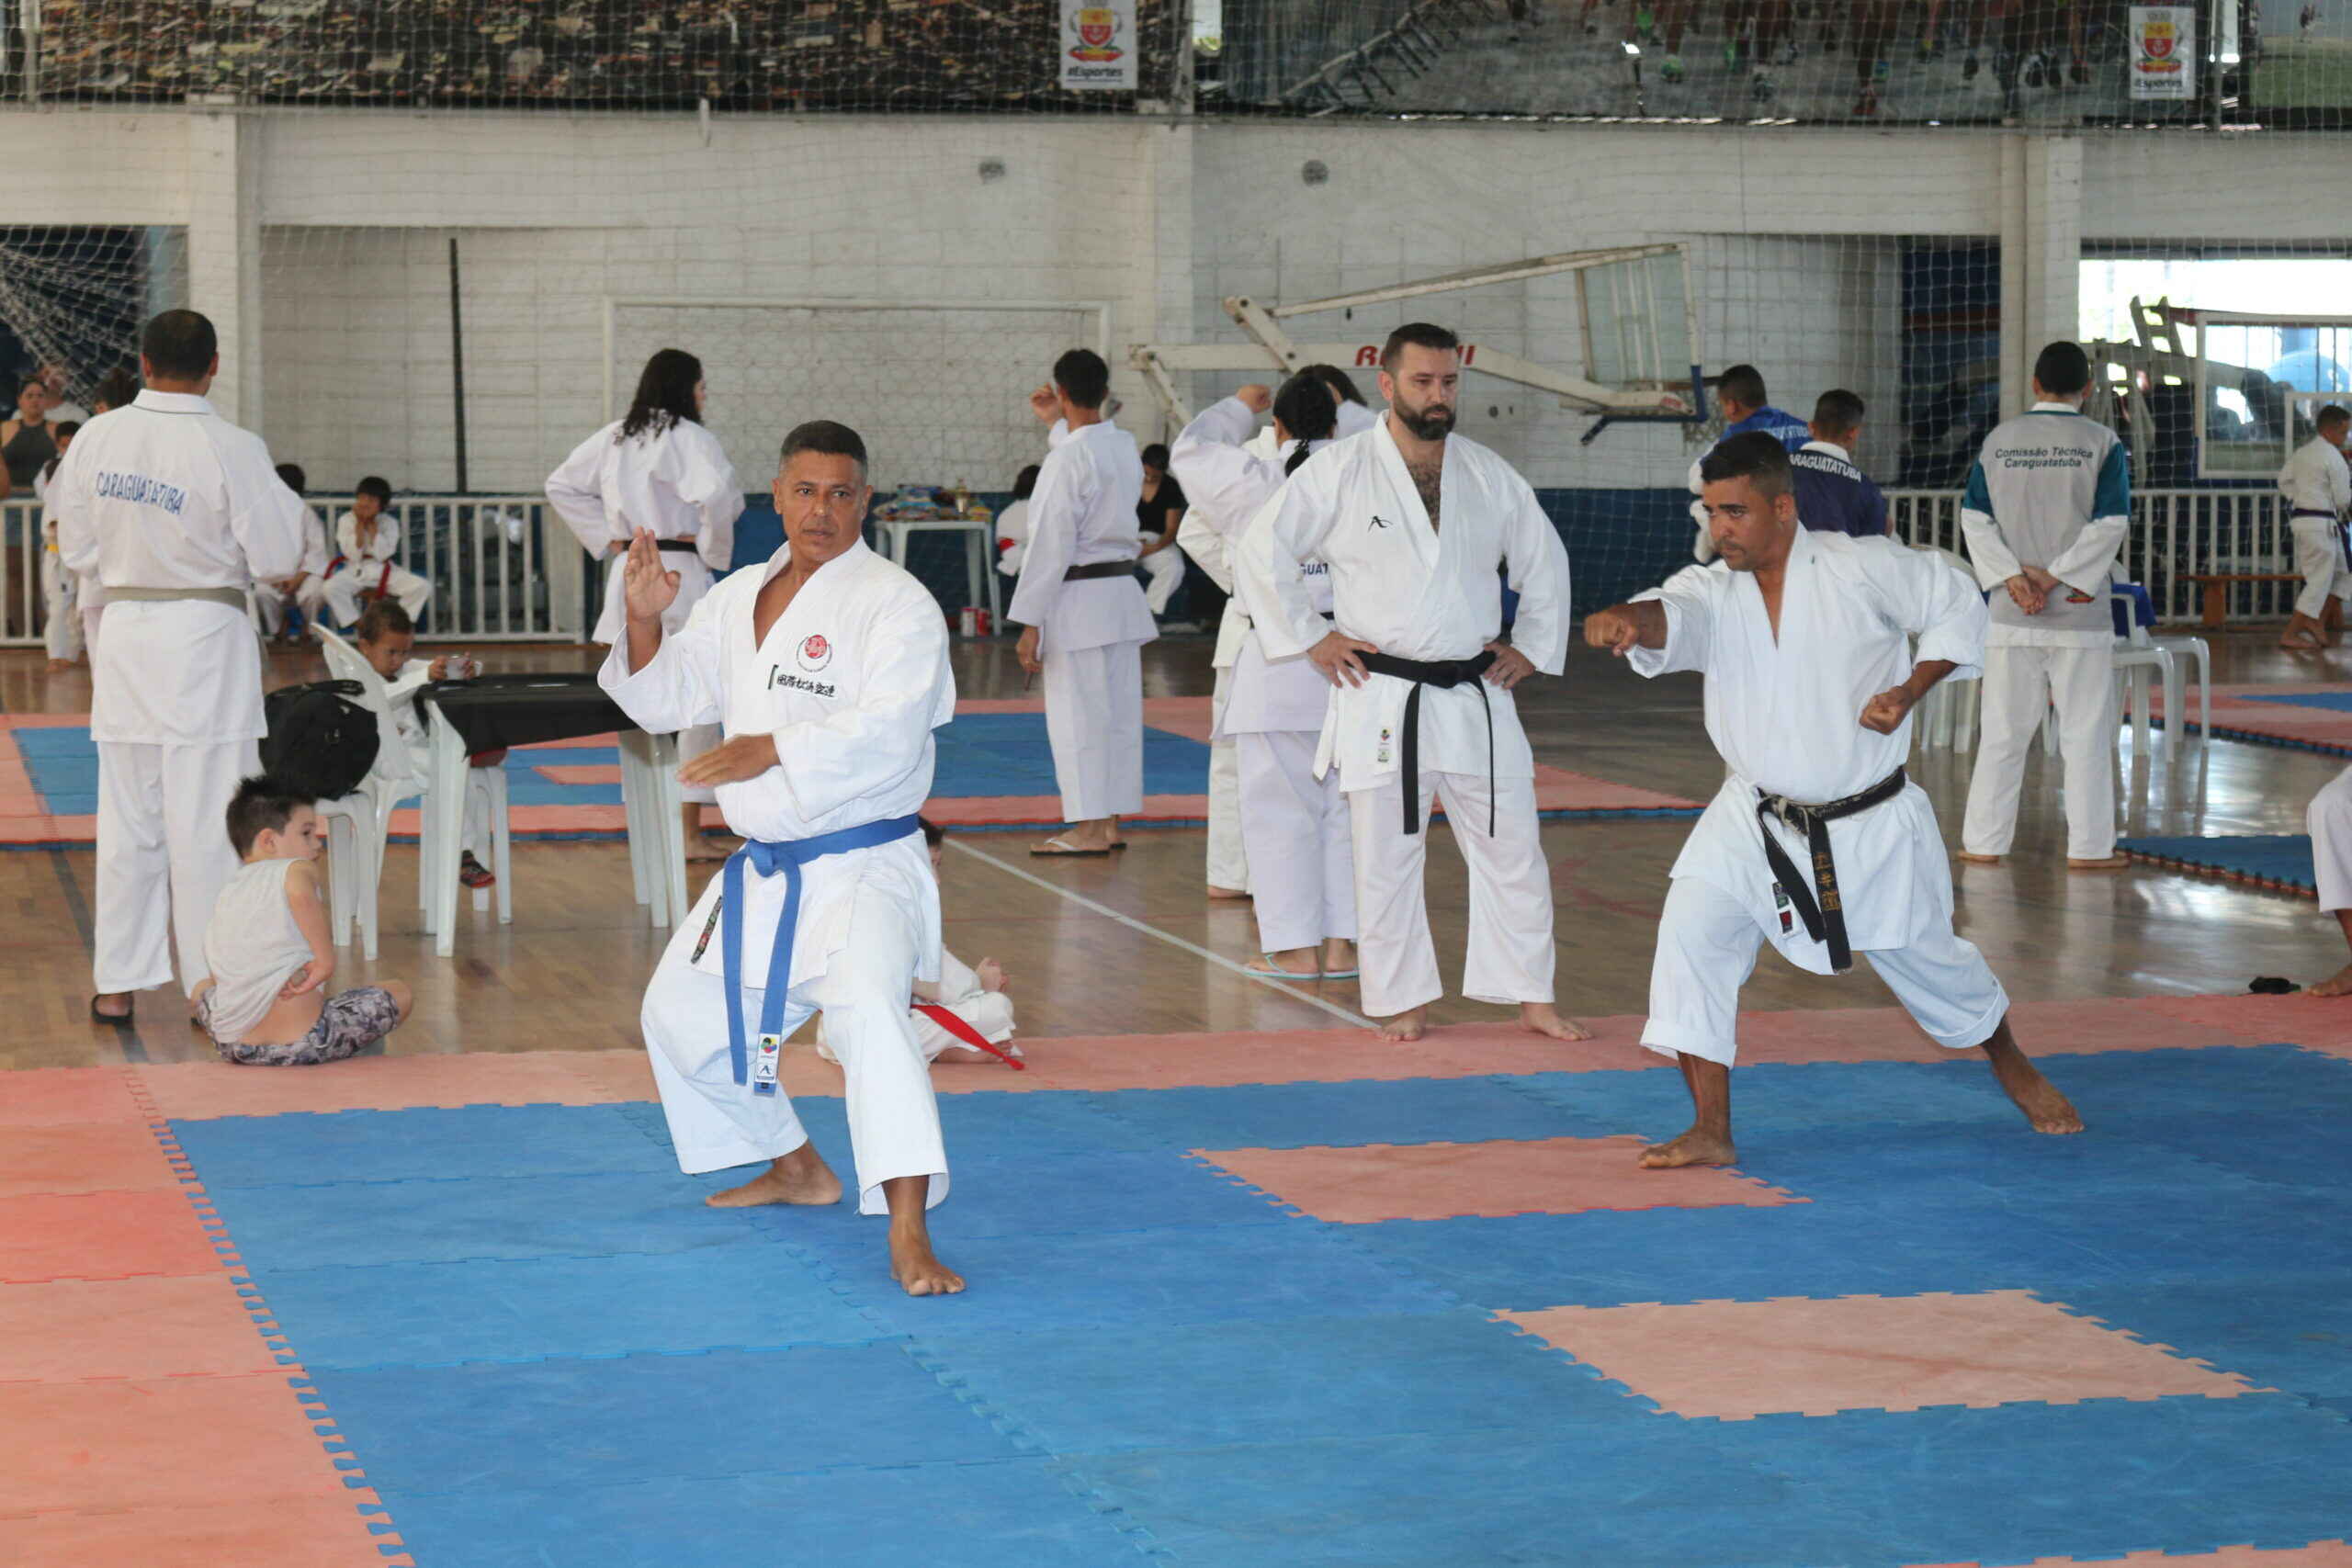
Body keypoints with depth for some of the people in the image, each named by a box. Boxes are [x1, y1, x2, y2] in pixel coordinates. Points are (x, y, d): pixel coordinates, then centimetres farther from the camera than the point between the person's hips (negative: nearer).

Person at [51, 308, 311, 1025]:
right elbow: (278, 558, -10)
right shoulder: (232, 450, -15)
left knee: (127, 819, 12)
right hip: (205, 642, -4)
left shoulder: (96, 439, -2)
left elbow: (77, 549, 7)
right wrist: (281, 497, 8)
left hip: (124, 633, 4)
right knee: (206, 821, 2)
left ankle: (117, 986, 18)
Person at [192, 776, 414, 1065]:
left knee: (203, 990, 38)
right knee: (399, 993, 7)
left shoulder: (226, 894, 20)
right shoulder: (295, 869, 1)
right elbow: (300, 892, -26)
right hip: (301, 1040, -6)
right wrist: (326, 962, -23)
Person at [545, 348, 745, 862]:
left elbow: (561, 485, 17)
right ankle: (690, 833, 2)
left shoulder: (614, 437, 9)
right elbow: (718, 494, -29)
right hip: (680, 573, -7)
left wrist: (607, 538, 14)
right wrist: (714, 548, -11)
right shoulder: (686, 437, -13)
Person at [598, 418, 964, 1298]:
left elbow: (890, 733, -25)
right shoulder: (737, 601, 10)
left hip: (864, 869, -8)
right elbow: (663, 701, 14)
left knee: (867, 1005, -33)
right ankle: (797, 1171, 41)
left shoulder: (897, 605, -13)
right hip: (762, 871, 8)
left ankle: (909, 1236, -37)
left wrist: (776, 750, -31)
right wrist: (644, 621, -4)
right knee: (682, 1013, 21)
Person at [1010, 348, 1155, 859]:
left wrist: (1030, 623, -13)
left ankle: (1091, 830, -1)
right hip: (1123, 592, 8)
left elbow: (1051, 545, -17)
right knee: (1120, 711, 10)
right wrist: (1056, 425, 37)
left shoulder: (1066, 459, -17)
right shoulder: (1126, 447, 6)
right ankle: (1110, 824, 17)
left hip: (1078, 599, -8)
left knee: (1077, 713, -3)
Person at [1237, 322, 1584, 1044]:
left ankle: (1532, 998, 17)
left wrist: (1533, 647, 12)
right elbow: (1261, 551, -5)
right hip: (1383, 703, -3)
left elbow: (1545, 562, 20)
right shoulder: (1339, 471, -6)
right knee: (1386, 859, 3)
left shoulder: (1490, 476, 6)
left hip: (1475, 698, 3)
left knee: (1511, 849, 6)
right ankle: (1403, 1002, 16)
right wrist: (1309, 637, -6)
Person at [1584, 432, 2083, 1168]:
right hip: (1756, 822, 2)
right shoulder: (1713, 590, -9)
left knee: (1928, 959, 11)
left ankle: (2015, 1070, 44)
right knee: (1692, 928, -17)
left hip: (1873, 823, -2)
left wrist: (1909, 691, -15)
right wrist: (1629, 620, -55)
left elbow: (1958, 606, -2)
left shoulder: (1864, 568, -14)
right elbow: (1671, 619, -31)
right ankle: (1710, 1132, -9)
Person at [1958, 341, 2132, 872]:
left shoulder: (1998, 440, 4)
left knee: (2003, 728, 10)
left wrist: (2014, 576, -7)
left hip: (2010, 610, 2)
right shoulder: (2101, 443, -4)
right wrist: (2055, 576, -11)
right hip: (2079, 609, -2)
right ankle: (2089, 846, 6)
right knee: (2086, 729, 5)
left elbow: (1974, 516, -1)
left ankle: (1984, 841, 12)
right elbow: (2110, 523, -11)